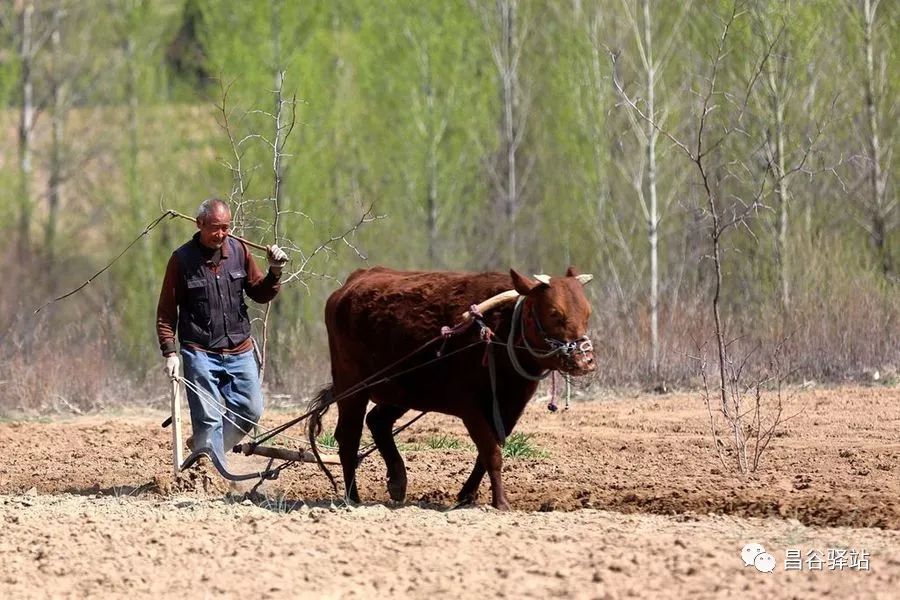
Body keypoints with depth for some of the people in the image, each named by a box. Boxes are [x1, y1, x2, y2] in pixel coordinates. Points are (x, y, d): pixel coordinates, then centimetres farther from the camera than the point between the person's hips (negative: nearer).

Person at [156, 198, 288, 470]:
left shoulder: (238, 251, 3)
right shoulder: (182, 259, -7)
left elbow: (260, 294, 12)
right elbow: (166, 312, -4)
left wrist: (275, 272, -7)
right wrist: (169, 352, -12)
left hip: (239, 351, 4)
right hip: (200, 353, -4)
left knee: (251, 411, 7)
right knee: (208, 418, -5)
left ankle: (206, 448, 26)